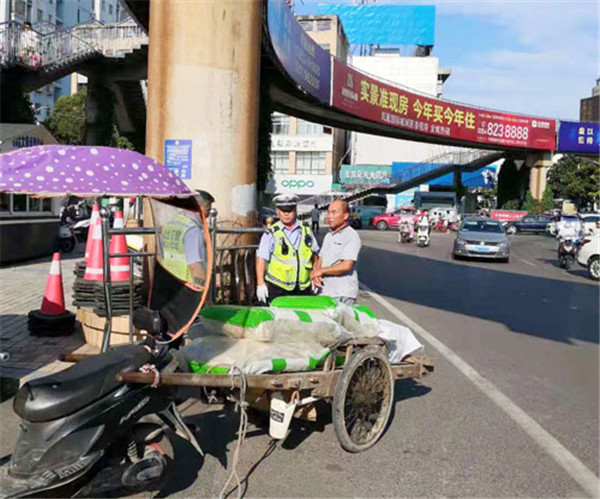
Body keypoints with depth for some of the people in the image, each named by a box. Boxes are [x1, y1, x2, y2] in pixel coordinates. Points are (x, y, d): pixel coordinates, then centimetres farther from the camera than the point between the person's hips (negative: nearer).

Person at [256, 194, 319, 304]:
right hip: (277, 288, -3)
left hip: (303, 287, 3)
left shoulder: (306, 230, 9)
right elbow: (261, 259, -5)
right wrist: (260, 284, -11)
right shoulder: (271, 234, -3)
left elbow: (315, 253, 19)